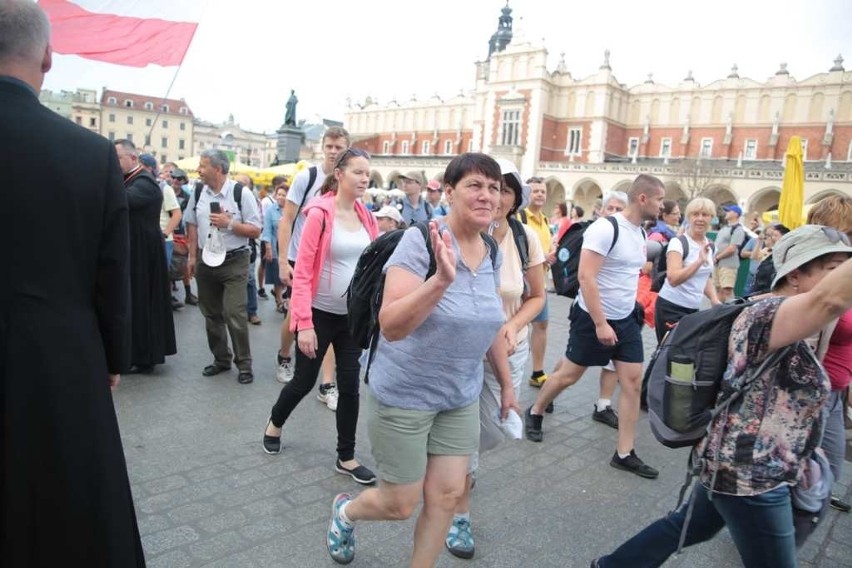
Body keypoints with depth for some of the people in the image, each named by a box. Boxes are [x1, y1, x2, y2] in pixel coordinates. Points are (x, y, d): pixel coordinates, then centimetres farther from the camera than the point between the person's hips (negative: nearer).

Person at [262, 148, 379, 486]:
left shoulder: (367, 218, 4)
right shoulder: (319, 214, -13)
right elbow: (302, 273, -15)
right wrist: (304, 324, -19)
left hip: (353, 317, 5)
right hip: (321, 315, -4)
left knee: (350, 386, 8)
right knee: (304, 381, 10)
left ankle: (346, 458, 22)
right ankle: (274, 424, 41)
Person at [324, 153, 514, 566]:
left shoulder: (492, 254, 0)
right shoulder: (420, 240, -21)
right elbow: (391, 326, -29)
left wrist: (507, 383, 18)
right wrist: (441, 279, -42)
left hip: (461, 398, 6)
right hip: (404, 396, -5)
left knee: (447, 495, 9)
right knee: (400, 505, 10)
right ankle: (345, 510, 43)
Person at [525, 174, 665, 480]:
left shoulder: (640, 232, 7)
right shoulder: (605, 228, -20)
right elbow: (586, 277, -25)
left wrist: (629, 310, 19)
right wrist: (600, 323, -25)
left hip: (626, 319, 8)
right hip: (594, 318, -8)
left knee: (633, 380, 3)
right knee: (569, 374, 6)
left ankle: (624, 454, 12)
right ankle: (534, 412, 33)